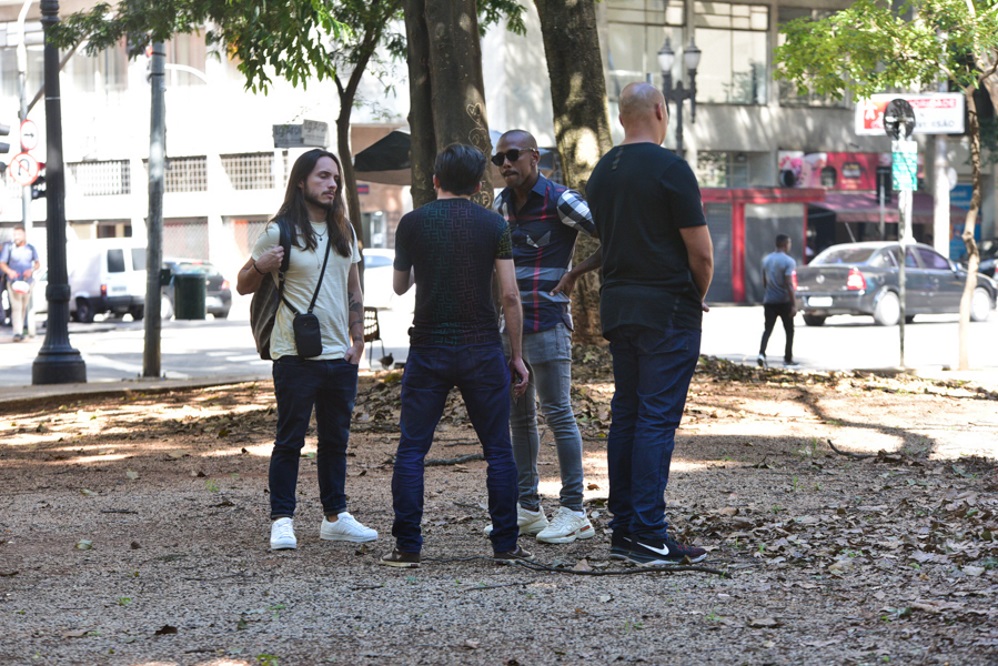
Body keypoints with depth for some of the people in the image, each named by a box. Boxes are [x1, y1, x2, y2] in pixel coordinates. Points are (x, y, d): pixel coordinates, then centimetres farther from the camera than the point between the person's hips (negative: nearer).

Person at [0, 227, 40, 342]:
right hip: (14, 282, -3)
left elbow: (37, 263, 12)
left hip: (27, 282, 4)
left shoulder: (30, 248, 7)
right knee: (16, 306, -14)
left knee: (24, 307, 9)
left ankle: (20, 329, 22)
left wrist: (32, 270, -9)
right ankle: (17, 333, -21)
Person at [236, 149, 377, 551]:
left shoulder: (343, 231, 12)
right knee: (290, 440, -3)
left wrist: (358, 338, 9)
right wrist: (260, 267, -22)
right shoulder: (280, 232, -6)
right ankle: (281, 521, 0)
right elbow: (243, 286, -1)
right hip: (295, 356, -6)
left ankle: (335, 517, 19)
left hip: (340, 355, 6)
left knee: (335, 439, 12)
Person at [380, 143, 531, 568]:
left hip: (428, 349, 0)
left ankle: (407, 547, 1)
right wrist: (516, 355, 6)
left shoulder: (412, 223, 2)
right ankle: (506, 545, 7)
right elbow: (510, 295, -2)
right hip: (482, 349, 0)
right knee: (498, 450, 7)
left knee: (411, 450, 5)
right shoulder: (493, 225, 1)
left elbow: (399, 286, 16)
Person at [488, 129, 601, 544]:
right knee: (519, 416, 10)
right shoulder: (502, 204, 12)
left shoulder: (560, 201, -10)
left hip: (546, 322, -8)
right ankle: (527, 509, 17)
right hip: (510, 320, 8)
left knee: (558, 413, -7)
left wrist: (575, 274, -10)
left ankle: (574, 513, -5)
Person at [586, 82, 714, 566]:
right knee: (657, 420, -7)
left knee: (626, 416, 11)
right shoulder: (669, 169, -12)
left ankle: (623, 529, 12)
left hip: (617, 308, 7)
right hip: (667, 309, -7)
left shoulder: (601, 173, 10)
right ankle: (648, 536, -9)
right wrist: (698, 296, 6)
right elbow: (700, 252, -14)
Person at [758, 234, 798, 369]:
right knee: (789, 330, 10)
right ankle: (788, 359, 13)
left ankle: (761, 353, -19)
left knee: (768, 329, 3)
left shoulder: (766, 260, 8)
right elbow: (789, 284, -18)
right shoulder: (788, 261, -12)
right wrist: (794, 304, -18)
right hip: (784, 301, -5)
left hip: (769, 301, 5)